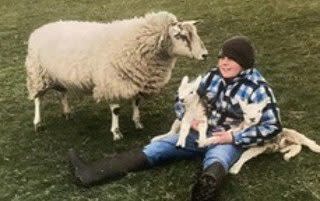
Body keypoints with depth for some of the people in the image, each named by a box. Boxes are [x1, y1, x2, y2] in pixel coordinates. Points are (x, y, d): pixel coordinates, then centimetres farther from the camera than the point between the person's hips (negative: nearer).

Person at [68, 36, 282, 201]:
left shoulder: (257, 87, -13)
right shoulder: (214, 76, 4)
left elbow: (273, 125, -16)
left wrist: (234, 137, -21)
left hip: (231, 141, -5)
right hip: (202, 133, 5)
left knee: (215, 160, -41)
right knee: (157, 147, -11)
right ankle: (92, 173, -22)